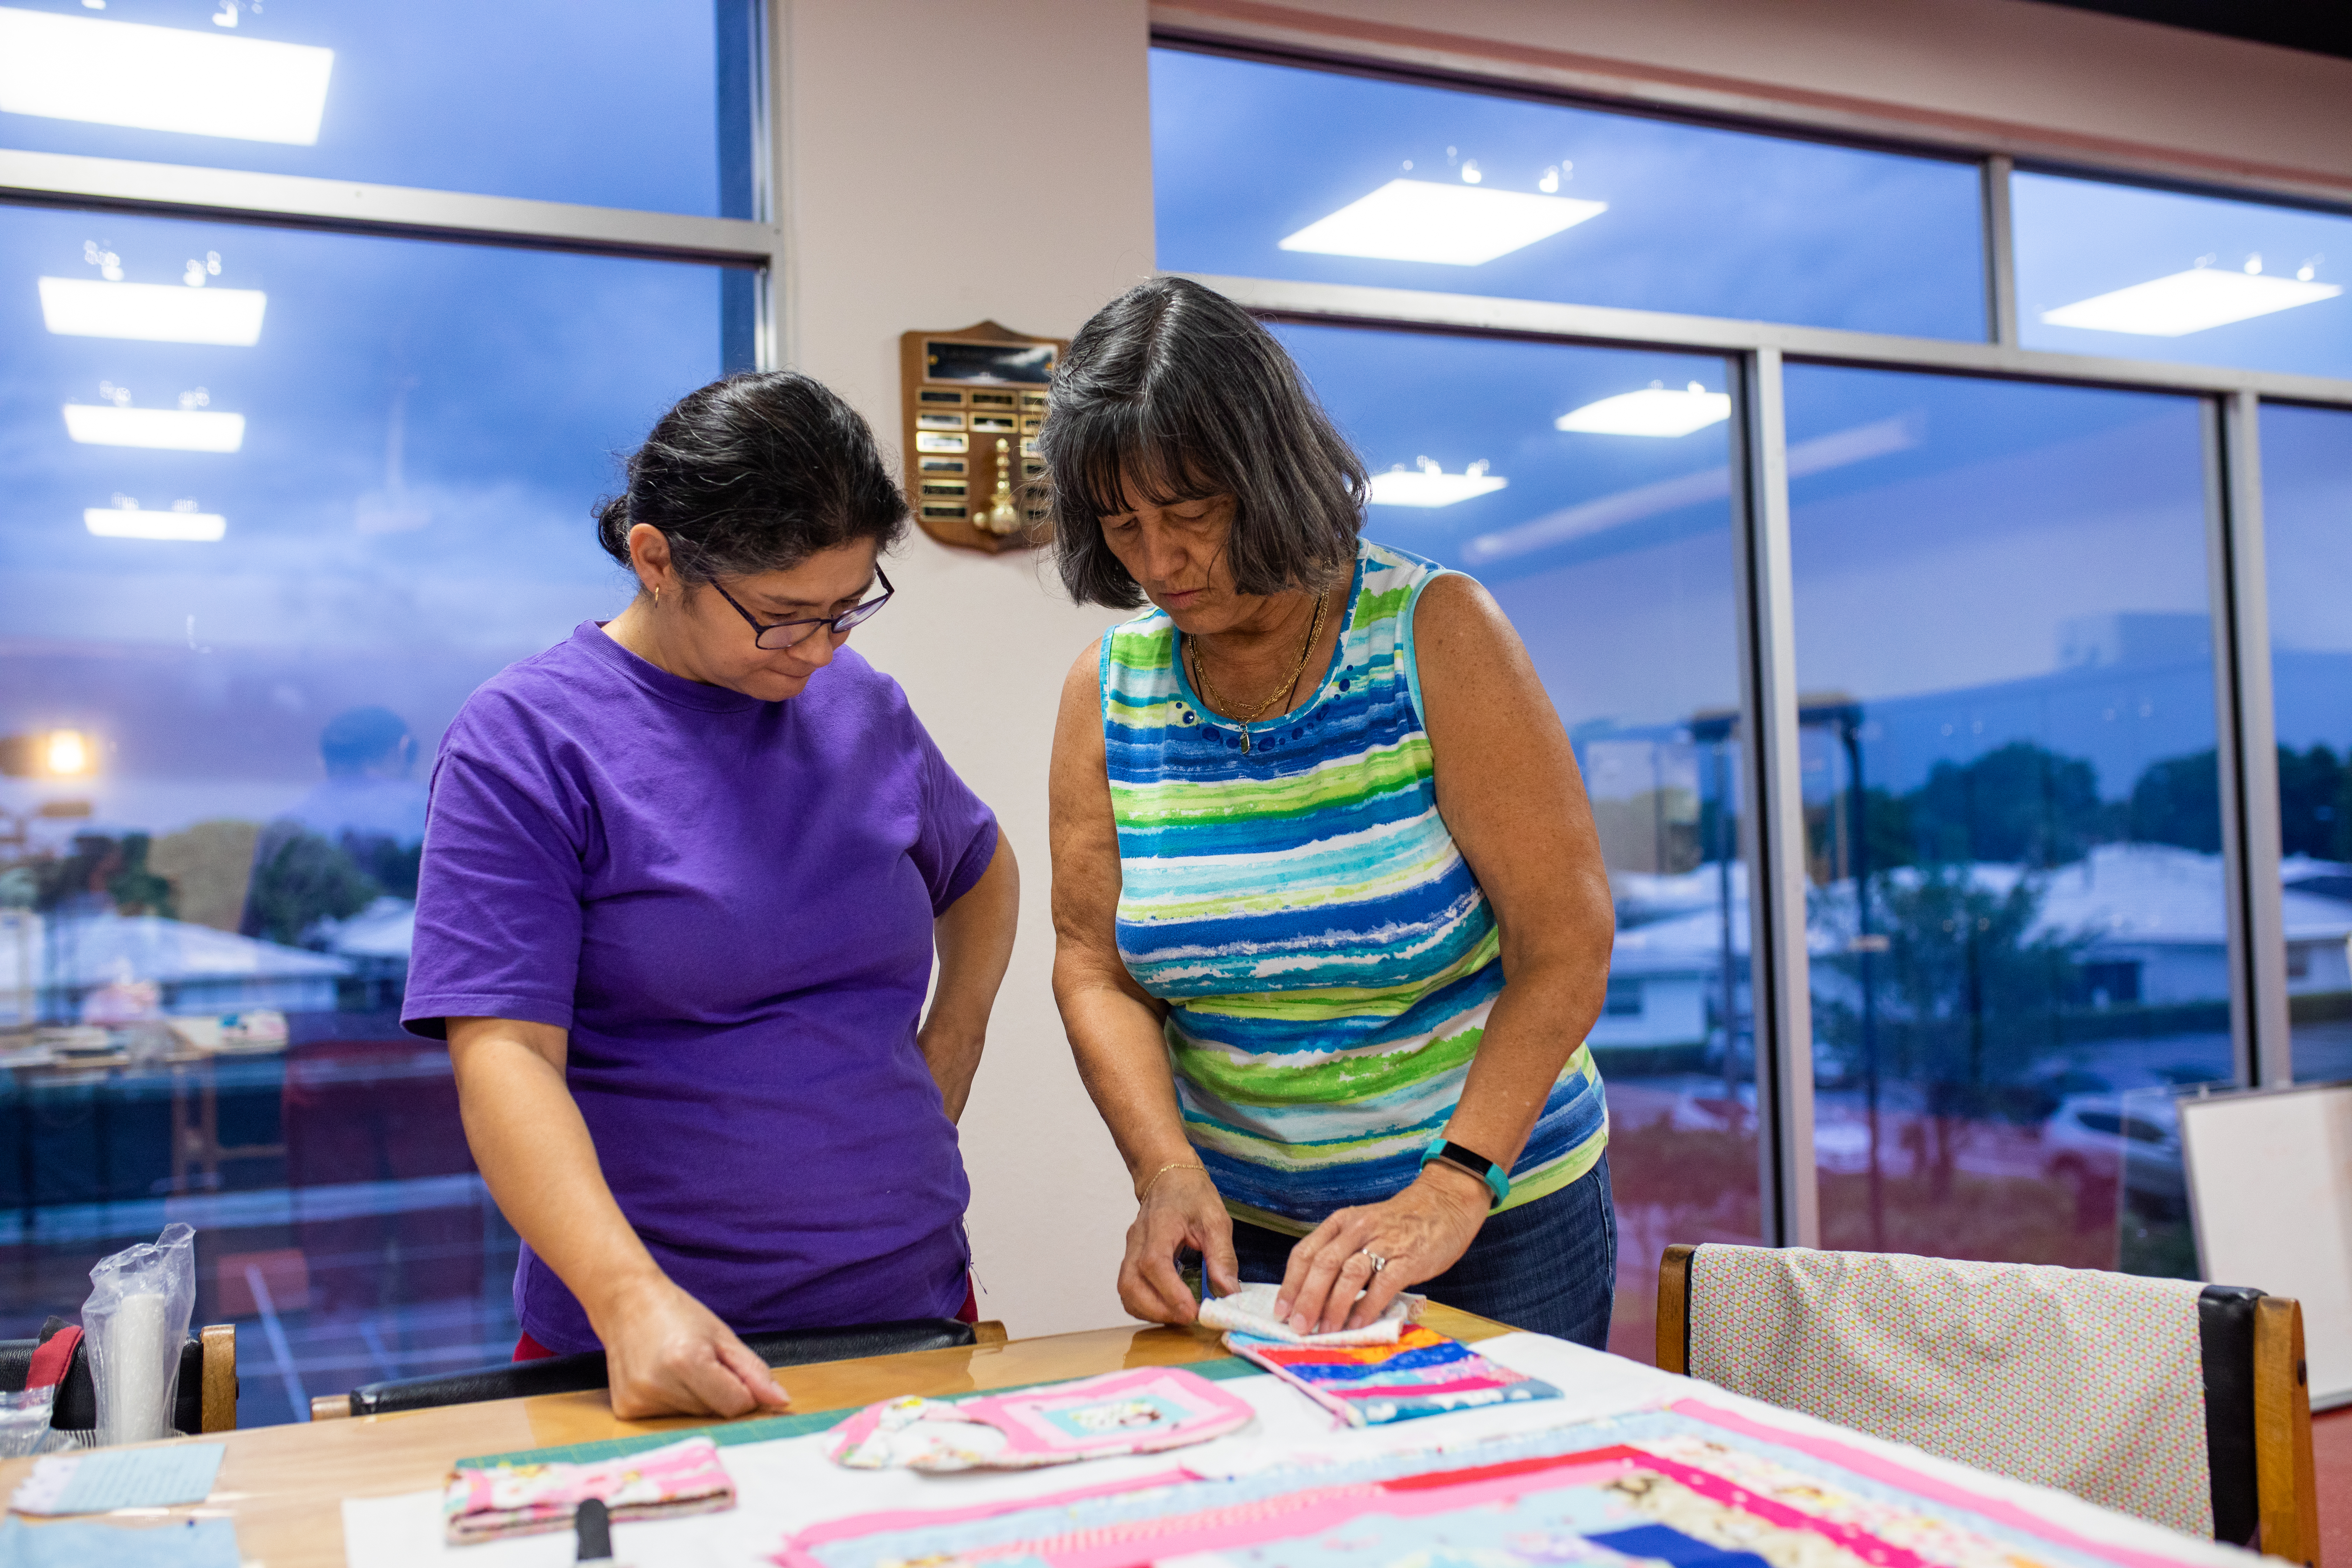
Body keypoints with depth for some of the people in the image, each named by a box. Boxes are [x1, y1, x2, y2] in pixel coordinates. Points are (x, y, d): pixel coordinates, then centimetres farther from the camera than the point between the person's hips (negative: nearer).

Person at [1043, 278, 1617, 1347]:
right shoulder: (1108, 689, -3)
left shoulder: (1437, 634, -13)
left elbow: (1566, 943, -16)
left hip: (1497, 1208, -2)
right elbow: (1092, 967, -2)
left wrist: (1450, 1194, -25)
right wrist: (1167, 1171, -18)